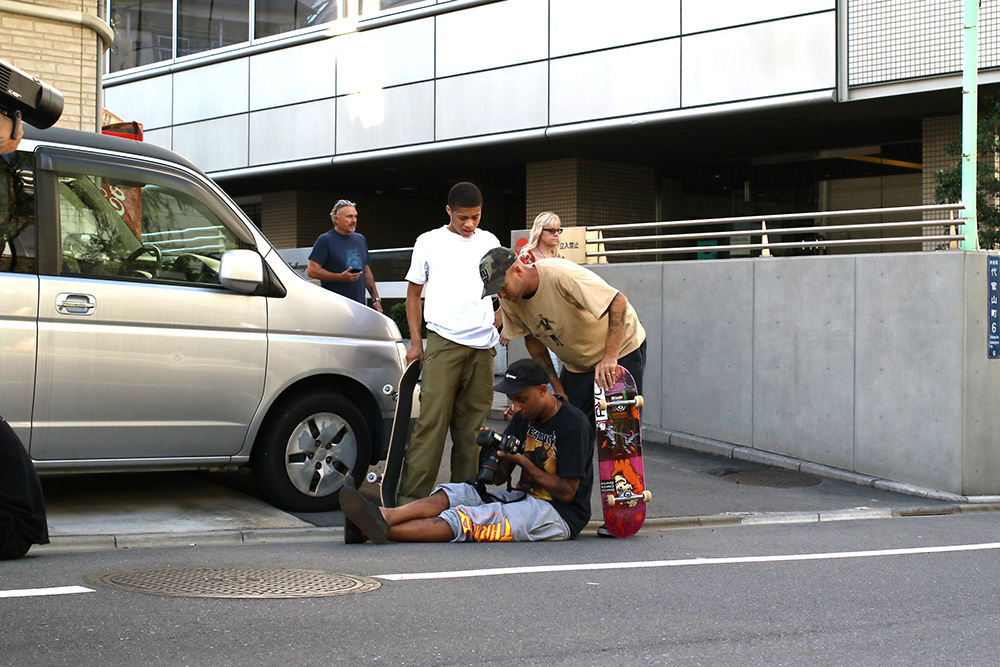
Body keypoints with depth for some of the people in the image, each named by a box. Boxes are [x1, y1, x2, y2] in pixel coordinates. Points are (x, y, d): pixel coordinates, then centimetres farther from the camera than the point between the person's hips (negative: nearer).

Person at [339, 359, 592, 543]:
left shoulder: (572, 424, -13)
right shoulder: (524, 417, 12)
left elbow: (567, 492, -15)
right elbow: (500, 477, 10)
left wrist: (523, 462, -17)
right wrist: (493, 450, -11)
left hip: (560, 513, -8)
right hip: (525, 497, 8)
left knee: (468, 519, -27)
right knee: (454, 494, -14)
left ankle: (383, 530, -42)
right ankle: (385, 516, -40)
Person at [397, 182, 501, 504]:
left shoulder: (489, 242, 14)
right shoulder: (429, 241, 7)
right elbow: (414, 293, 10)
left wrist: (496, 322, 9)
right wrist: (415, 341, 3)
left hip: (482, 345, 3)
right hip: (443, 342, -3)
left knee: (471, 423, 6)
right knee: (433, 420, -11)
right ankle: (411, 496, -11)